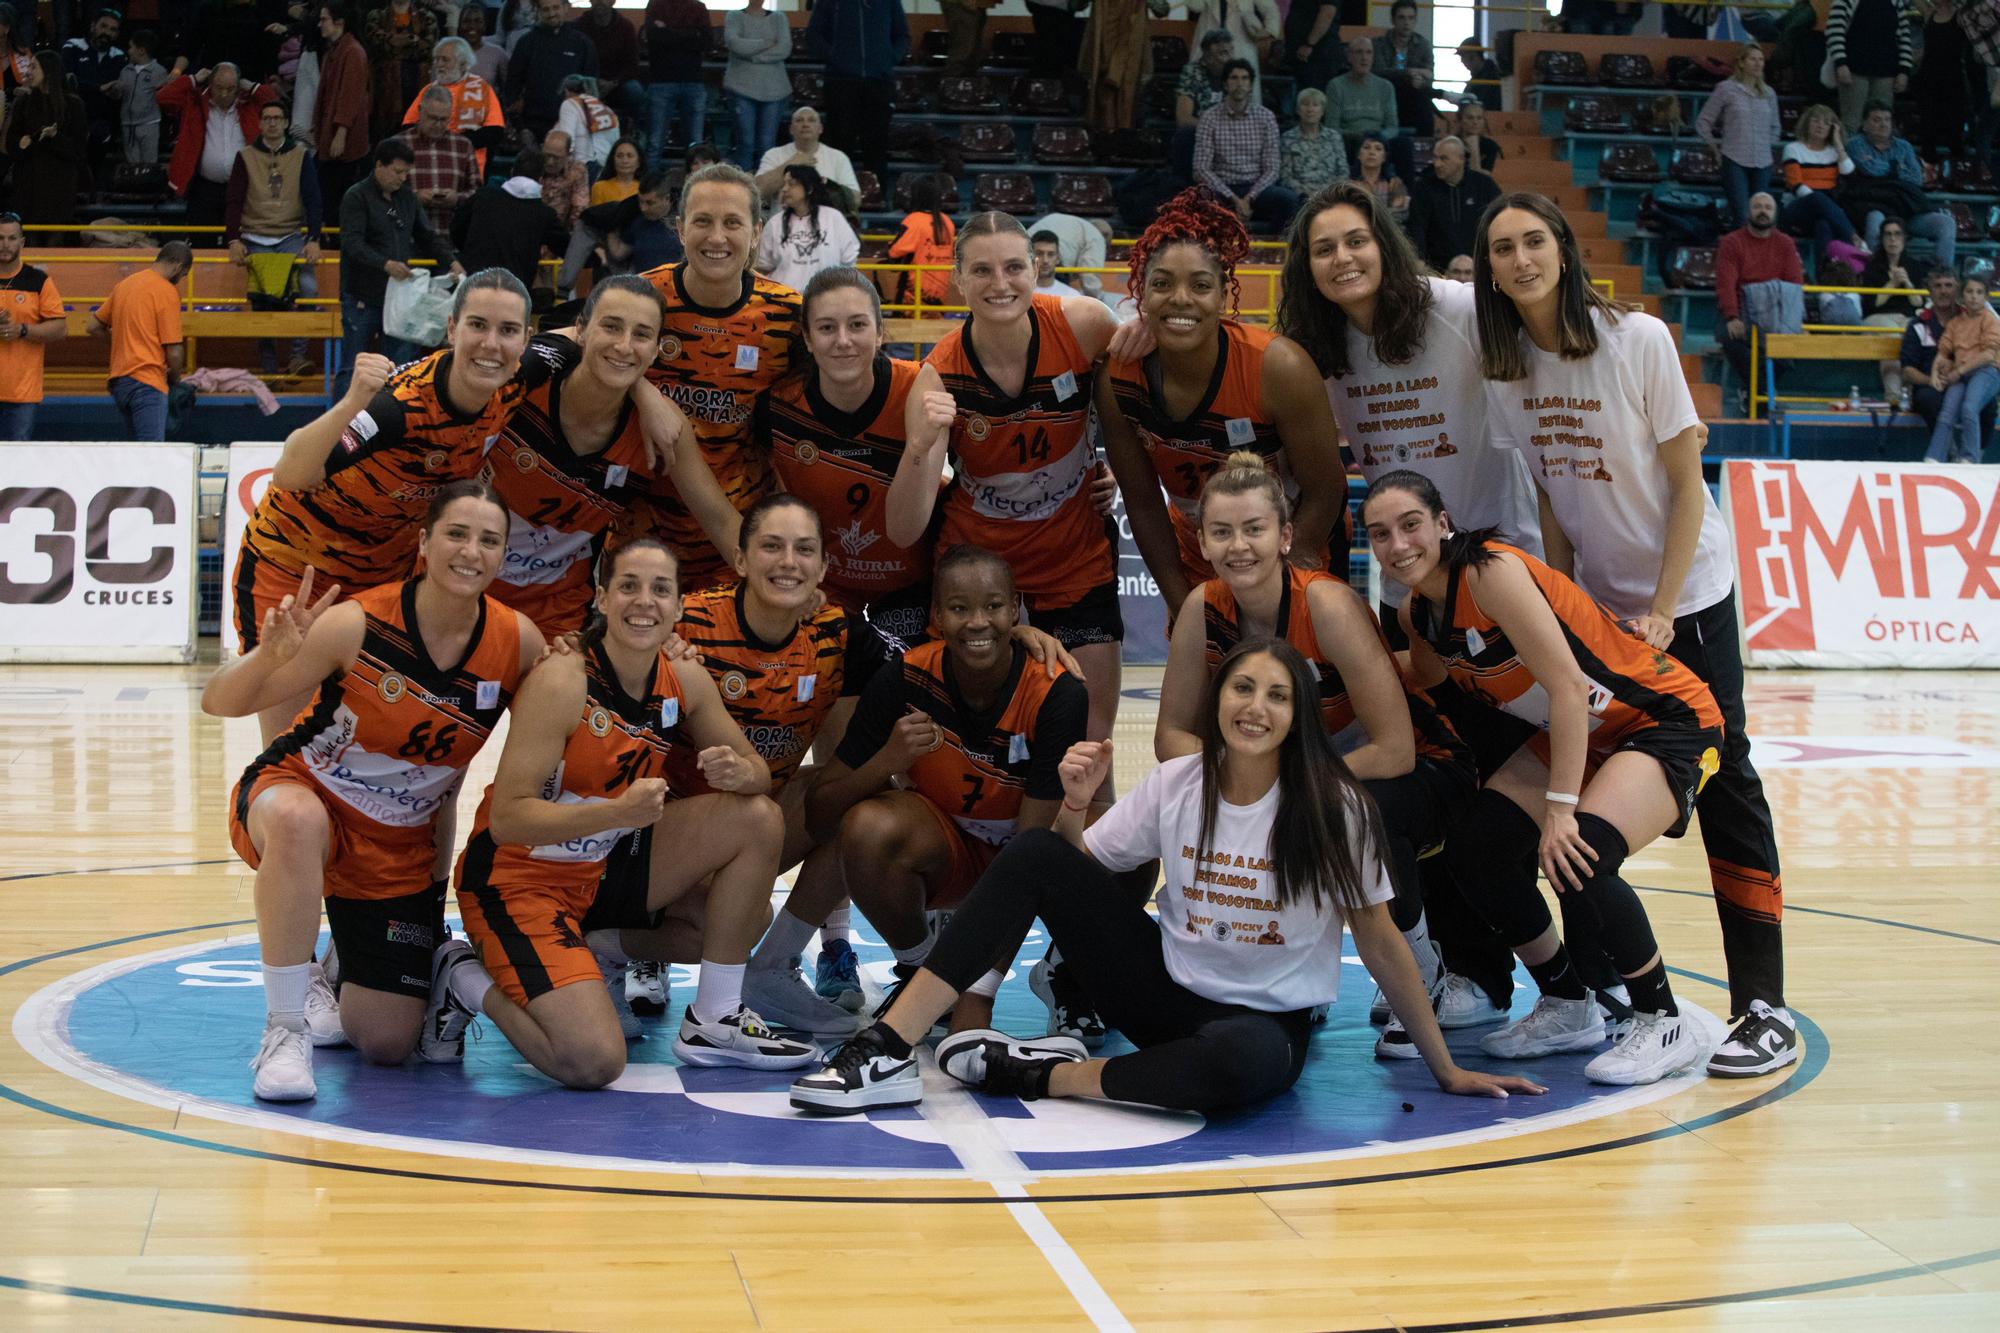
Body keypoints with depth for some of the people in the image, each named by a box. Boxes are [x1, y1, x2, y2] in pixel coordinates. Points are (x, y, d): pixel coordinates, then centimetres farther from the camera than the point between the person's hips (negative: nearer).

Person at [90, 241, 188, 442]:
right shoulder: (167, 291, -8)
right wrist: (174, 379, 8)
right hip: (147, 383, -8)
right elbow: (173, 351, -10)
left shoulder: (124, 284, 14)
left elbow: (95, 327, 21)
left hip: (118, 380, 8)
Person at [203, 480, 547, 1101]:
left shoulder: (518, 642, -14)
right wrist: (269, 656, -39)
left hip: (402, 846, 3)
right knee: (299, 820, -42)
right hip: (299, 792, -3)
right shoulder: (358, 624, -24)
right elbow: (219, 703, -20)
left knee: (389, 1045, 3)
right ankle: (285, 1027, -25)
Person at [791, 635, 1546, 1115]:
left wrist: (1446, 1070, -5)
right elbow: (1077, 867, 6)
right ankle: (889, 1051, -19)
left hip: (1268, 1022, -3)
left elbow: (1379, 943, -7)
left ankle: (1044, 1075, -21)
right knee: (1034, 855, -14)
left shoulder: (1333, 807, -12)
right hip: (1166, 989, 3)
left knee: (1239, 1063, -42)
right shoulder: (1175, 786, -2)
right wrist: (1074, 805, -14)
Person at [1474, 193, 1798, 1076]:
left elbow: (1688, 483, -13)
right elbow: (1550, 497, 4)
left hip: (1689, 592, -5)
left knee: (1722, 781, -8)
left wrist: (1660, 612, -16)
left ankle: (1764, 1006, -6)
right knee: (1586, 789, 2)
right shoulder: (1506, 365, -2)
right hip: (1597, 601, 5)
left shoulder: (1638, 340, -16)